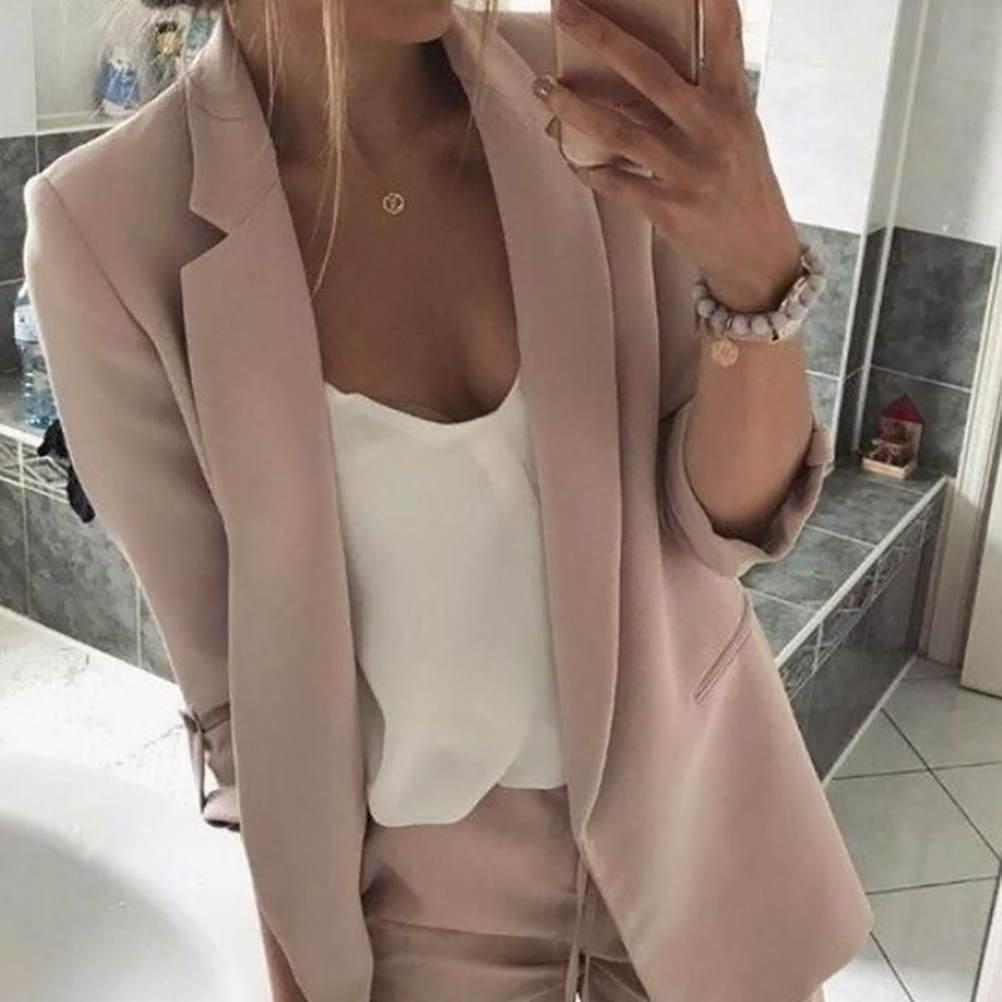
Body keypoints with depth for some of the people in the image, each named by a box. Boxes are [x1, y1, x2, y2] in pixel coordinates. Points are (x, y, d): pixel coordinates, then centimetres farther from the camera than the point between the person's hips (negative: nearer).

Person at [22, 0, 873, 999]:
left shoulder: (597, 93, -14)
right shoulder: (116, 229, -19)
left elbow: (726, 521, -11)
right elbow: (239, 681, -10)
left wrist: (757, 271, -29)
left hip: (694, 807, 3)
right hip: (428, 892, -2)